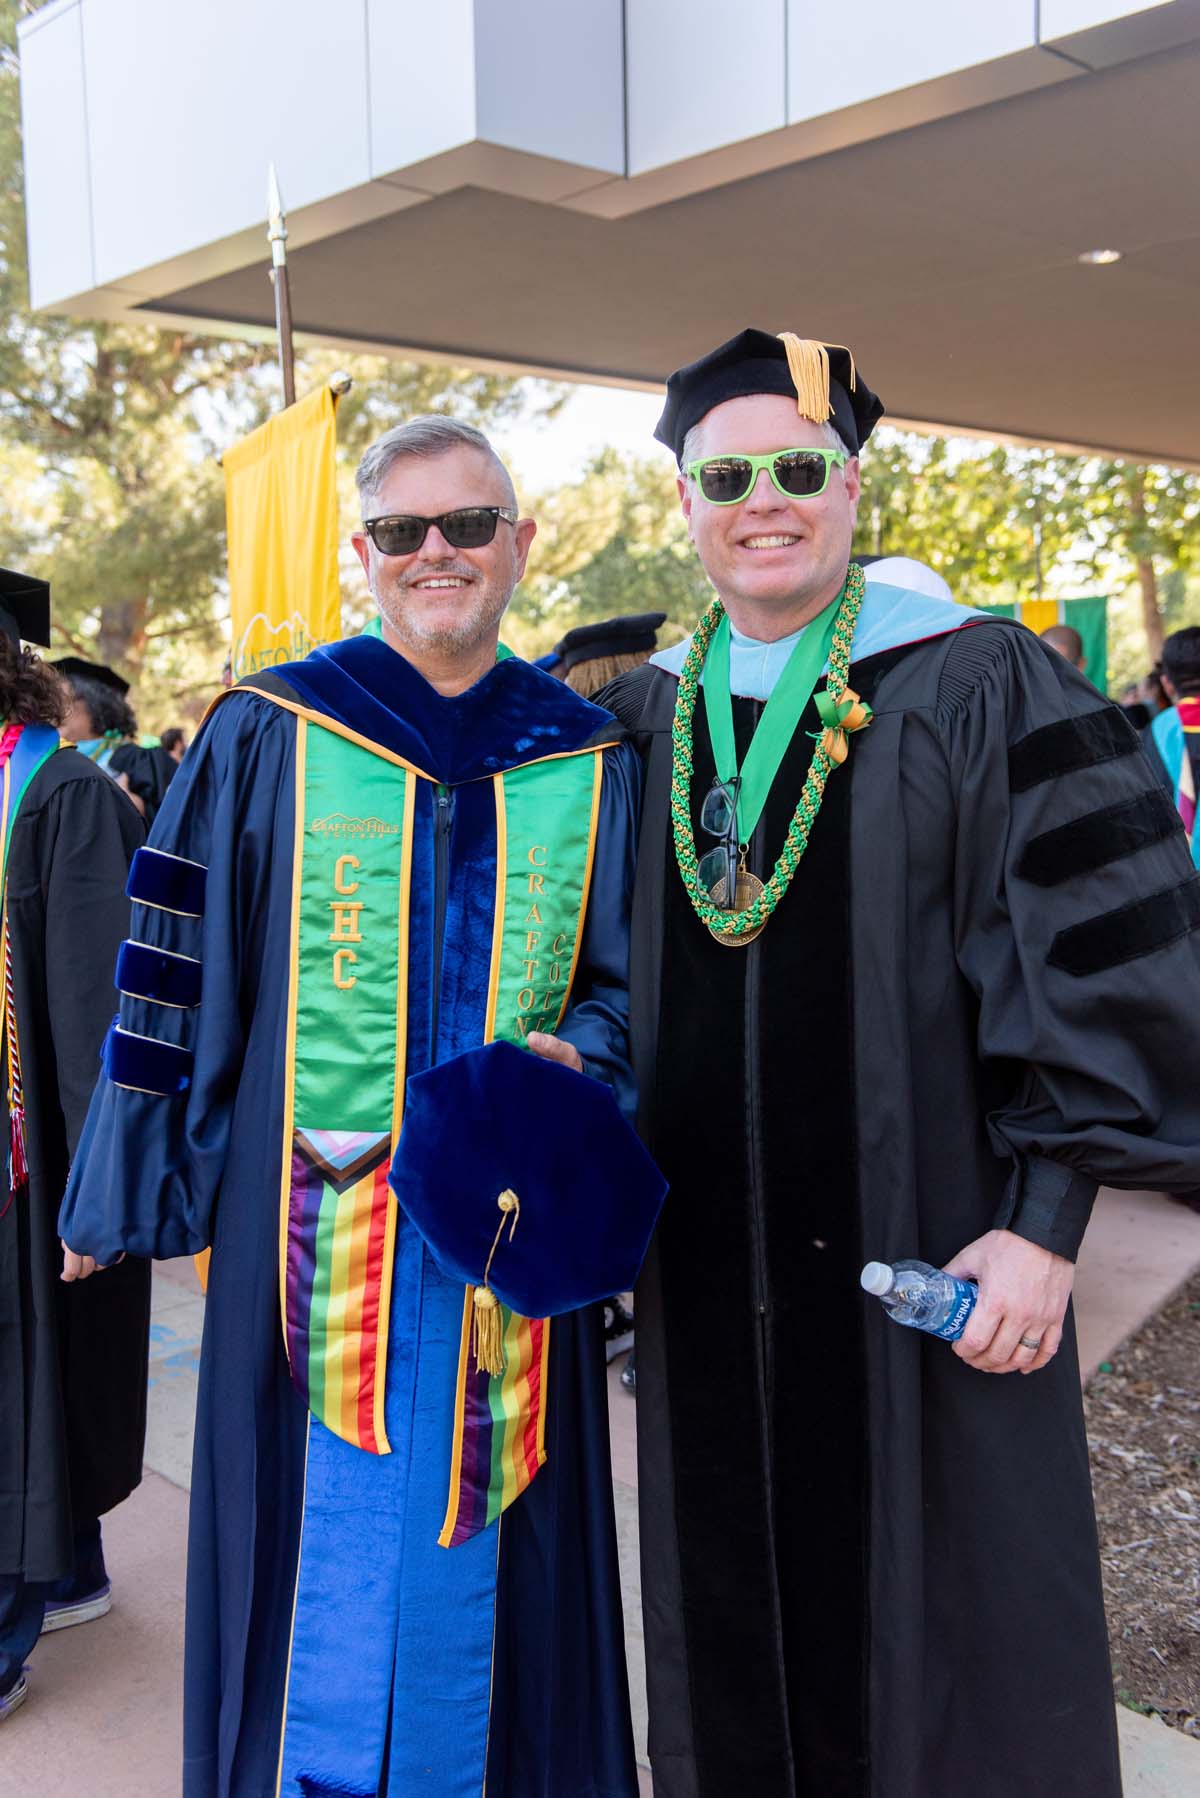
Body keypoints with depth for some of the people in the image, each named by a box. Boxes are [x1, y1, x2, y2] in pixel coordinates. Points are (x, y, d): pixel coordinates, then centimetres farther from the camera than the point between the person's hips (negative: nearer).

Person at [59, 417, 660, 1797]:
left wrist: (574, 1056, -11)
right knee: (323, 1556, 8)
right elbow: (175, 973, 1)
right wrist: (122, 1196, 1)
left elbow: (624, 978, 11)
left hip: (506, 1210, 2)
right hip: (313, 1230, -2)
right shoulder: (266, 736, -1)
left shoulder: (588, 763, 5)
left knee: (488, 1567, 12)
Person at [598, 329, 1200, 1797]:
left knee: (941, 1621, 9)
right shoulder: (645, 715, 7)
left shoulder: (977, 687, -7)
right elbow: (602, 967, 15)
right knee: (738, 1617, 16)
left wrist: (1043, 1225, -16)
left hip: (911, 1261, -4)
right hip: (705, 1270, 4)